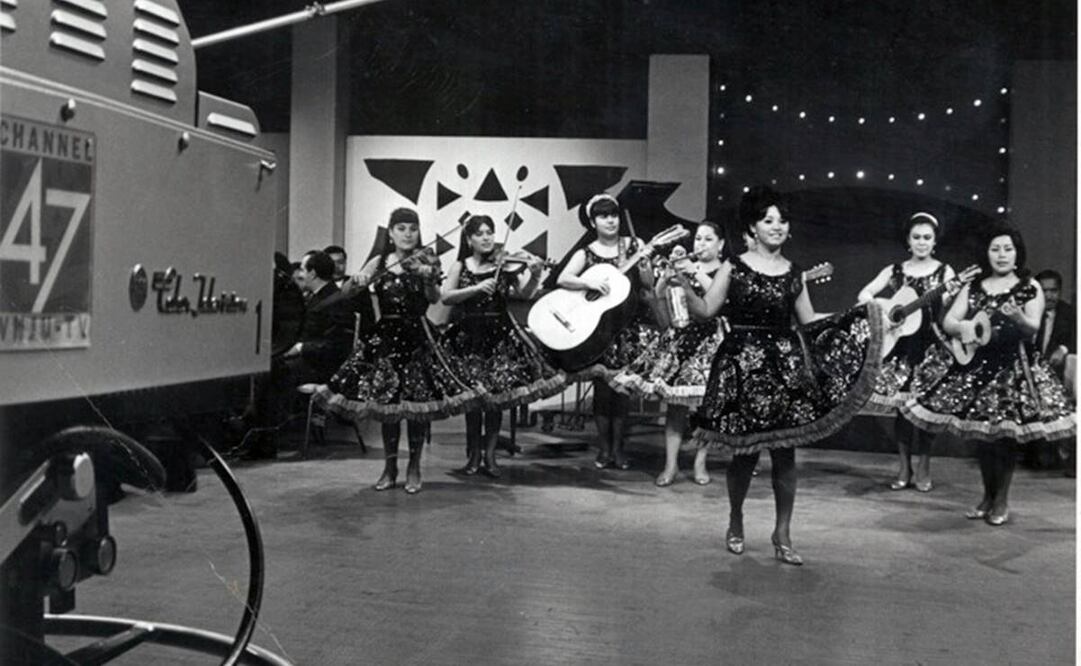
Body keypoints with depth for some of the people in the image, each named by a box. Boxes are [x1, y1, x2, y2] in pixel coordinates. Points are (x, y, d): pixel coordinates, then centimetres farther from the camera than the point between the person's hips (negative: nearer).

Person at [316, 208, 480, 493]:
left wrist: (429, 278, -32)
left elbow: (434, 299, -12)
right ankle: (389, 468, 16)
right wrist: (359, 280, -23)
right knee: (385, 403, 4)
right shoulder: (379, 263, 6)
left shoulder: (424, 261, 1)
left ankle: (414, 469, 12)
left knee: (417, 404, -1)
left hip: (417, 338, -2)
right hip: (385, 337, 2)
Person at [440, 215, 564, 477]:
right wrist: (477, 288, -18)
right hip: (467, 337, 0)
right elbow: (446, 297, -6)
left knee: (495, 396, -3)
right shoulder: (461, 266, 6)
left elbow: (525, 293, -9)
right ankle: (474, 454, 12)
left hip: (499, 336, 0)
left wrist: (535, 275, -27)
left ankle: (489, 455, 7)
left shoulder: (504, 265, 3)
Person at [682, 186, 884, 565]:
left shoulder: (793, 273, 10)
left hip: (785, 366, 3)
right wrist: (685, 287, -18)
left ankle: (782, 535, 13)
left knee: (785, 452, 1)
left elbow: (809, 321, 16)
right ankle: (735, 522, 26)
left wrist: (858, 315, 11)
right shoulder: (734, 267, 1)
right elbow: (704, 311, -1)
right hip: (743, 365, -2)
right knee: (744, 451, 2)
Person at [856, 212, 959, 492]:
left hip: (930, 345, -2)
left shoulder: (943, 272, 3)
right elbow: (864, 294, 0)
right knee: (900, 404, 3)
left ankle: (923, 469, 10)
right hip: (900, 345, 2)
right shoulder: (895, 271, 8)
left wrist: (952, 295, -27)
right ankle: (904, 468, 13)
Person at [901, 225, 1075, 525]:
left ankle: (1002, 500, 10)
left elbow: (1033, 328, -10)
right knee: (980, 434, 7)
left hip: (1013, 366, -3)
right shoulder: (973, 288, 10)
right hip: (975, 365, 3)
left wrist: (1018, 317, -31)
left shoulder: (1030, 287, 1)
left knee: (1004, 434, -4)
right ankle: (988, 495, 22)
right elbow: (948, 321, 5)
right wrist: (963, 326, -17)